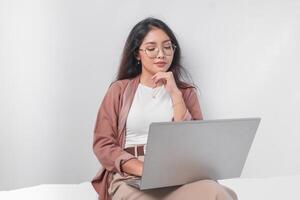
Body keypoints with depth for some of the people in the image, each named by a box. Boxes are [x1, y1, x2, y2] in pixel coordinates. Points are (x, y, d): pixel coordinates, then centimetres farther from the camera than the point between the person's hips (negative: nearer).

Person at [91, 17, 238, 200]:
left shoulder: (186, 91, 16)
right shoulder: (120, 89, 13)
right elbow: (103, 144, 3)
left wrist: (175, 94, -4)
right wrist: (145, 169, -12)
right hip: (131, 177, -3)